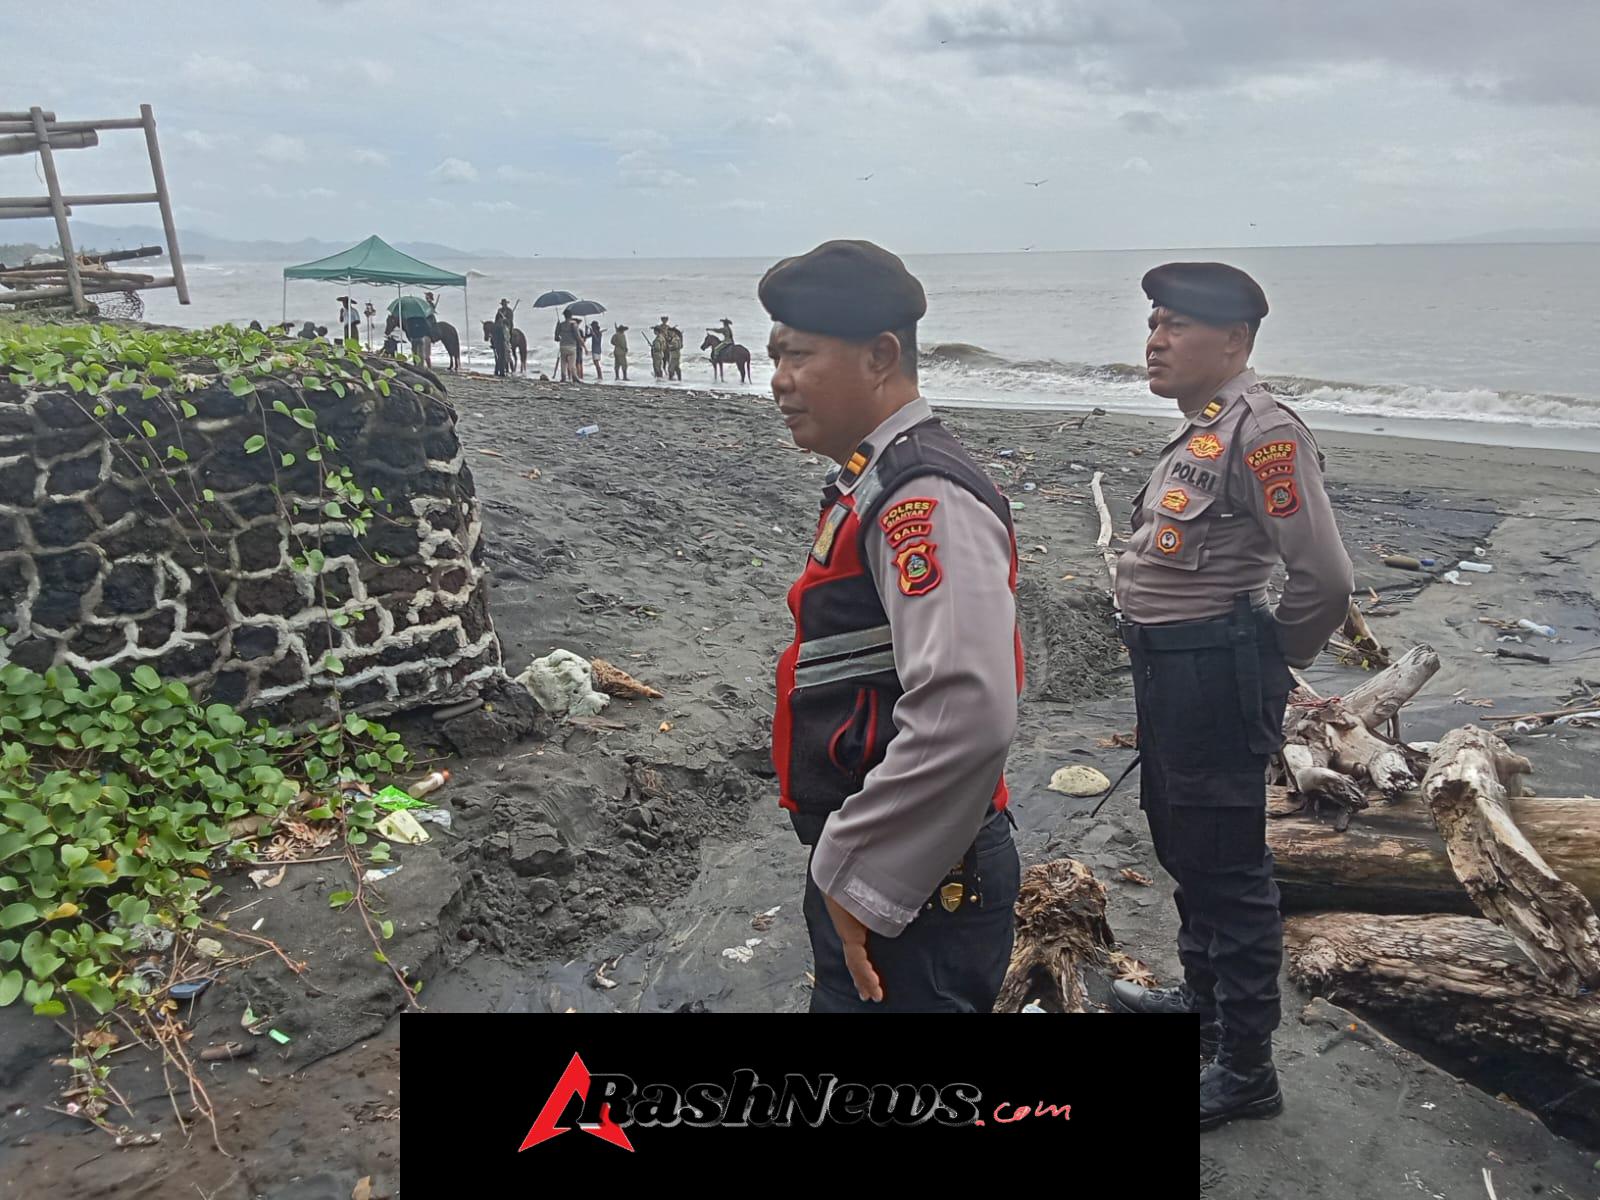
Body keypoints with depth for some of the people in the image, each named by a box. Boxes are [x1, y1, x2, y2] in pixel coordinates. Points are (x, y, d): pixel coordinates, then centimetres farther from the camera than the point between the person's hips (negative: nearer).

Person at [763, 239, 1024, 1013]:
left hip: (909, 901, -9)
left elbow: (965, 717, -34)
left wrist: (862, 884, -23)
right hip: (863, 875, 9)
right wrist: (847, 867, 18)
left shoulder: (925, 498, -22)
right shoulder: (876, 483, 9)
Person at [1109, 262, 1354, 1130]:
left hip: (1217, 674, -10)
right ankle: (1204, 1000, 44)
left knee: (1226, 863, 2)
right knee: (1182, 843, 23)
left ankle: (1245, 1066, 18)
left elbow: (1324, 577, -22)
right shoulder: (1200, 432, 12)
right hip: (1168, 668, 10)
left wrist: (1270, 662, -7)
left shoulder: (1261, 431, -19)